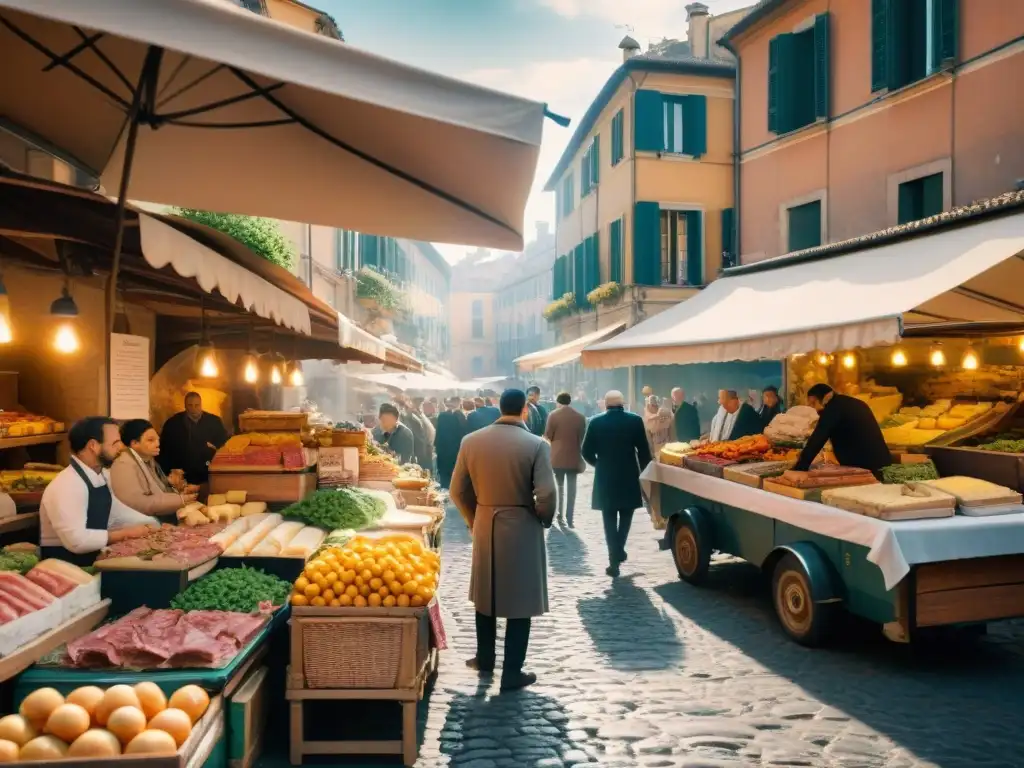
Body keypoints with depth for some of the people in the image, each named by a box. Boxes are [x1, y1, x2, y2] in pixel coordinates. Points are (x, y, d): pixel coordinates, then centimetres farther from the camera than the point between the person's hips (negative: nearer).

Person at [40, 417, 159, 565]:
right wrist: (126, 534, -19)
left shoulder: (101, 475, 2)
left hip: (93, 560, 8)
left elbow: (117, 512, 15)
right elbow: (77, 541, -28)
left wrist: (152, 525, 3)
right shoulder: (66, 486, -23)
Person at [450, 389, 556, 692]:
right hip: (522, 530, -4)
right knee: (519, 602, 8)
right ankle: (512, 674, 15)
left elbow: (458, 491, 1)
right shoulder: (536, 445, -14)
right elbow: (546, 496, -18)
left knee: (485, 594, 22)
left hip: (484, 528, 4)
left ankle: (484, 659, 36)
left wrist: (474, 520, 15)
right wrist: (545, 520, 1)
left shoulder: (471, 441, -3)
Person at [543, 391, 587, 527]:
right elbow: (582, 439, 7)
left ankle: (559, 517, 10)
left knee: (558, 488, 10)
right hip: (573, 458, 1)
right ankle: (569, 519, 1)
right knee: (571, 489, 5)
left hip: (557, 457, -1)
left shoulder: (554, 415, -5)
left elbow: (547, 437, -3)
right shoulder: (580, 417, 3)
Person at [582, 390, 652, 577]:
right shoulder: (635, 420, -5)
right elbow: (644, 451, -4)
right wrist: (643, 472, 11)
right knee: (625, 517, 20)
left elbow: (587, 452, -2)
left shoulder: (596, 422, -4)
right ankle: (619, 551, 22)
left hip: (605, 478, 0)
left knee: (610, 521, 6)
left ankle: (614, 561, 2)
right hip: (629, 477, 0)